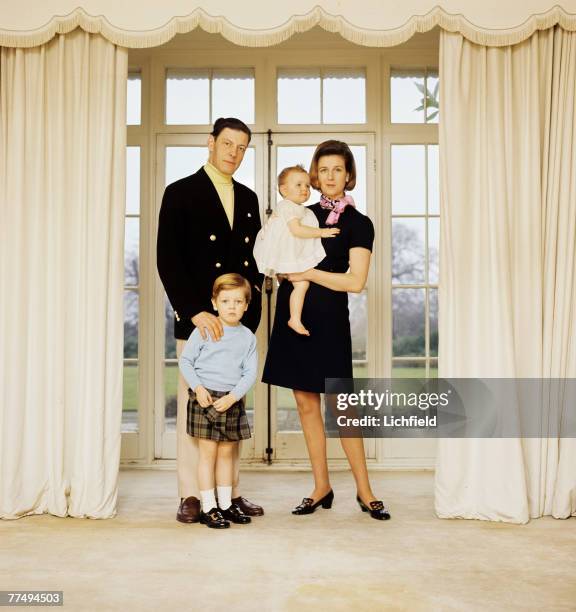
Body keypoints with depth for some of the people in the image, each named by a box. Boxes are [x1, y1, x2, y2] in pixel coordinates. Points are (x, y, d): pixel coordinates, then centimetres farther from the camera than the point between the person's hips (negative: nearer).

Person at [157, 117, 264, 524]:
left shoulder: (248, 198, 17)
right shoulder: (181, 193, 0)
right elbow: (168, 261, -8)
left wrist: (252, 308, 5)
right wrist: (196, 312, -17)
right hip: (197, 320, -5)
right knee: (194, 406, 0)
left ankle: (231, 492, 17)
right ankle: (191, 495, 11)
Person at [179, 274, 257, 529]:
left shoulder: (248, 337, 5)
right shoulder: (204, 330, -4)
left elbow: (250, 373, 1)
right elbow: (185, 361, -2)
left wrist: (232, 397, -12)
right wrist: (198, 388, -13)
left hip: (233, 401, 3)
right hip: (205, 398, -3)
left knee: (227, 453, 12)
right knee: (208, 453, 0)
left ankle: (226, 504, 24)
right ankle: (208, 508, 9)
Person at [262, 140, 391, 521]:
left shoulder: (359, 224, -2)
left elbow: (355, 282, -12)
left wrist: (308, 273, -10)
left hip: (328, 320, -5)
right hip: (293, 314, 5)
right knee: (306, 404, 7)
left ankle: (364, 491, 11)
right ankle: (322, 488, 18)